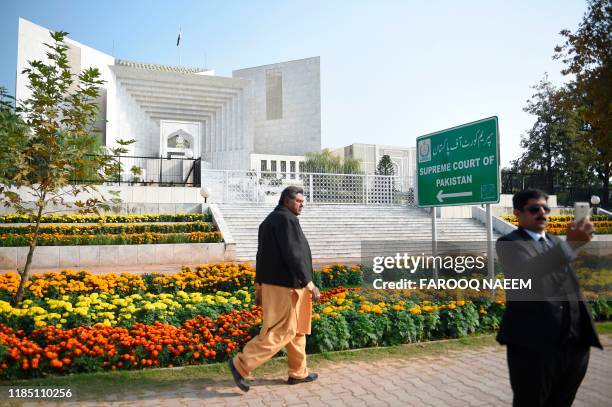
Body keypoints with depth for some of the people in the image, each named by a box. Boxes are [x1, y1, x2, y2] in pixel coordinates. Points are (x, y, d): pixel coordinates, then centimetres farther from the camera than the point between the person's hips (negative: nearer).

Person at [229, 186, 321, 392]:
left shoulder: (269, 220, 17)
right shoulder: (286, 219, -14)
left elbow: (263, 255, 17)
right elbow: (293, 254, -22)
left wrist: (259, 287, 19)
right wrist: (309, 283, -19)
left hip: (272, 282, 10)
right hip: (284, 286, -10)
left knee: (297, 329, 17)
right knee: (279, 332, -5)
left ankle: (298, 373, 24)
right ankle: (241, 364, -2)